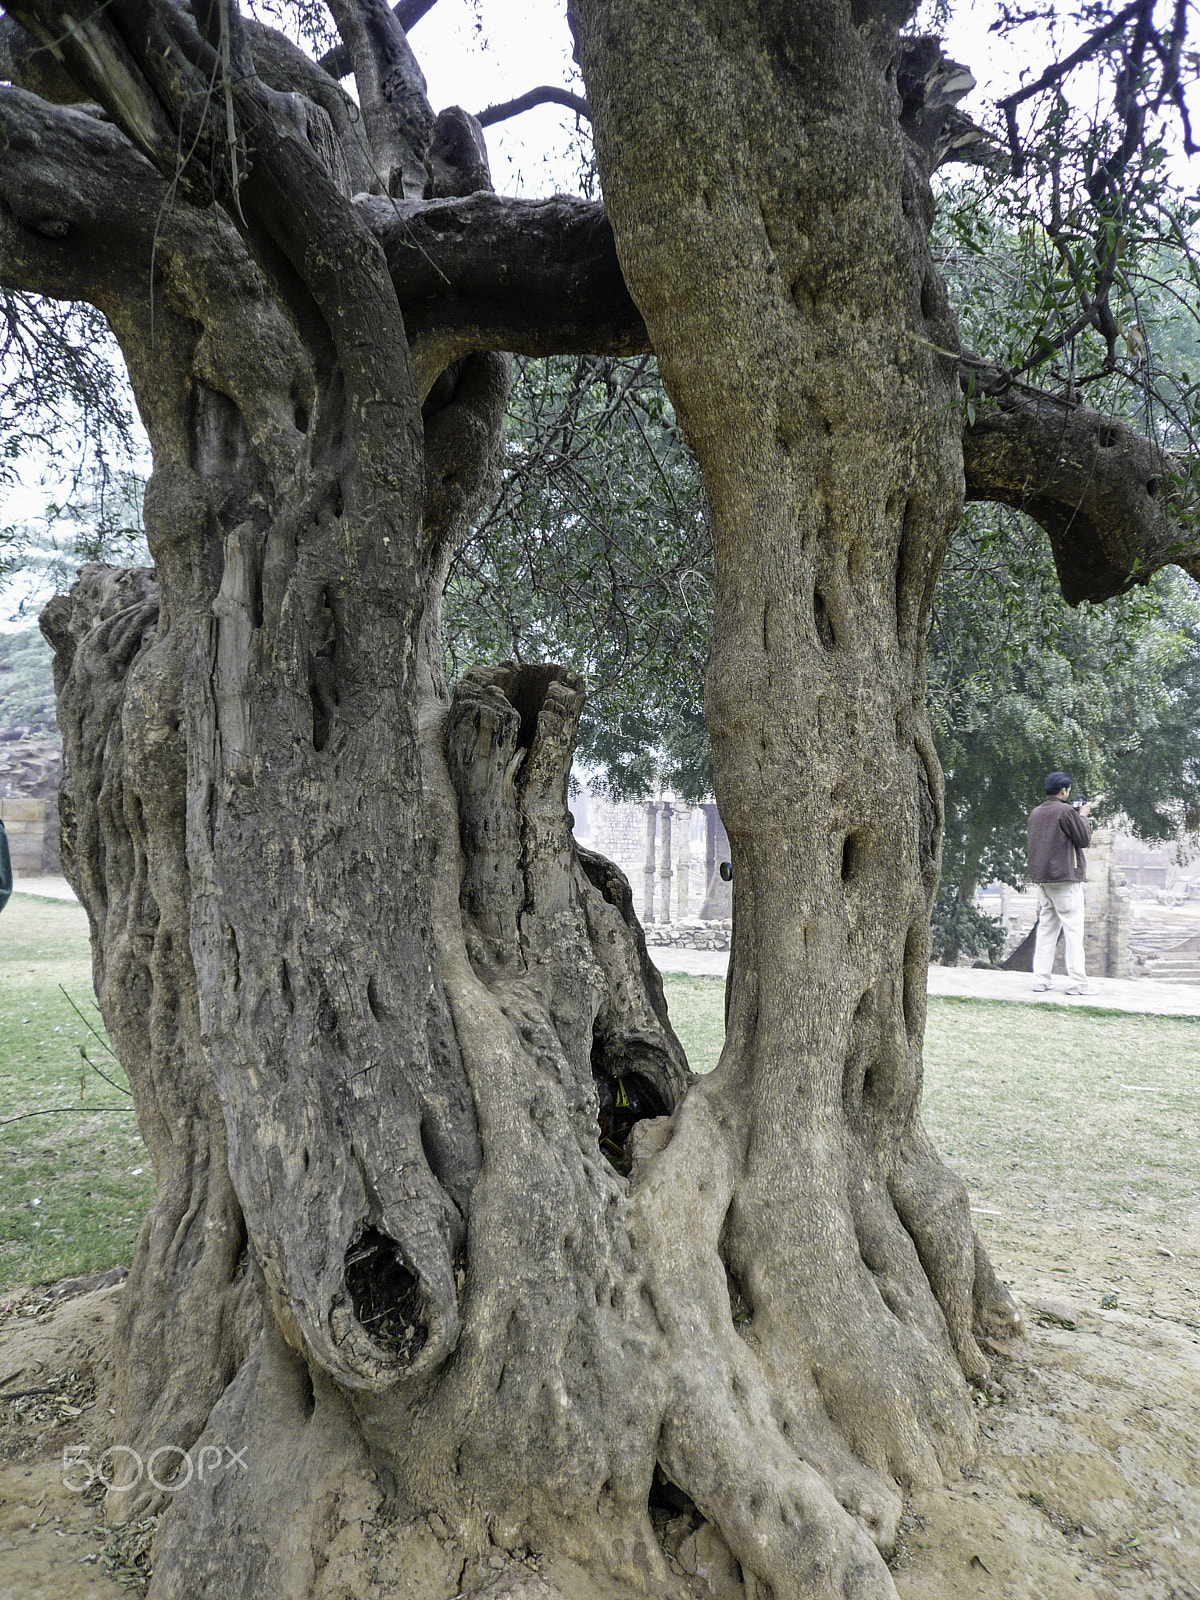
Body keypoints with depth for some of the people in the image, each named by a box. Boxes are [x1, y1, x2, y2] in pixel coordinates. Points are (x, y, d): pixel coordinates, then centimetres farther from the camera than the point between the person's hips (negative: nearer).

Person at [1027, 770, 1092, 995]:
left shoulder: (1036, 812, 12)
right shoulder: (1066, 811, -11)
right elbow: (1084, 839, -7)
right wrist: (1083, 816, 9)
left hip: (1041, 877, 8)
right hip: (1065, 877, -8)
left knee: (1046, 928, 10)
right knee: (1073, 929, -4)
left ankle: (1041, 979, 9)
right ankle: (1077, 982, -6)